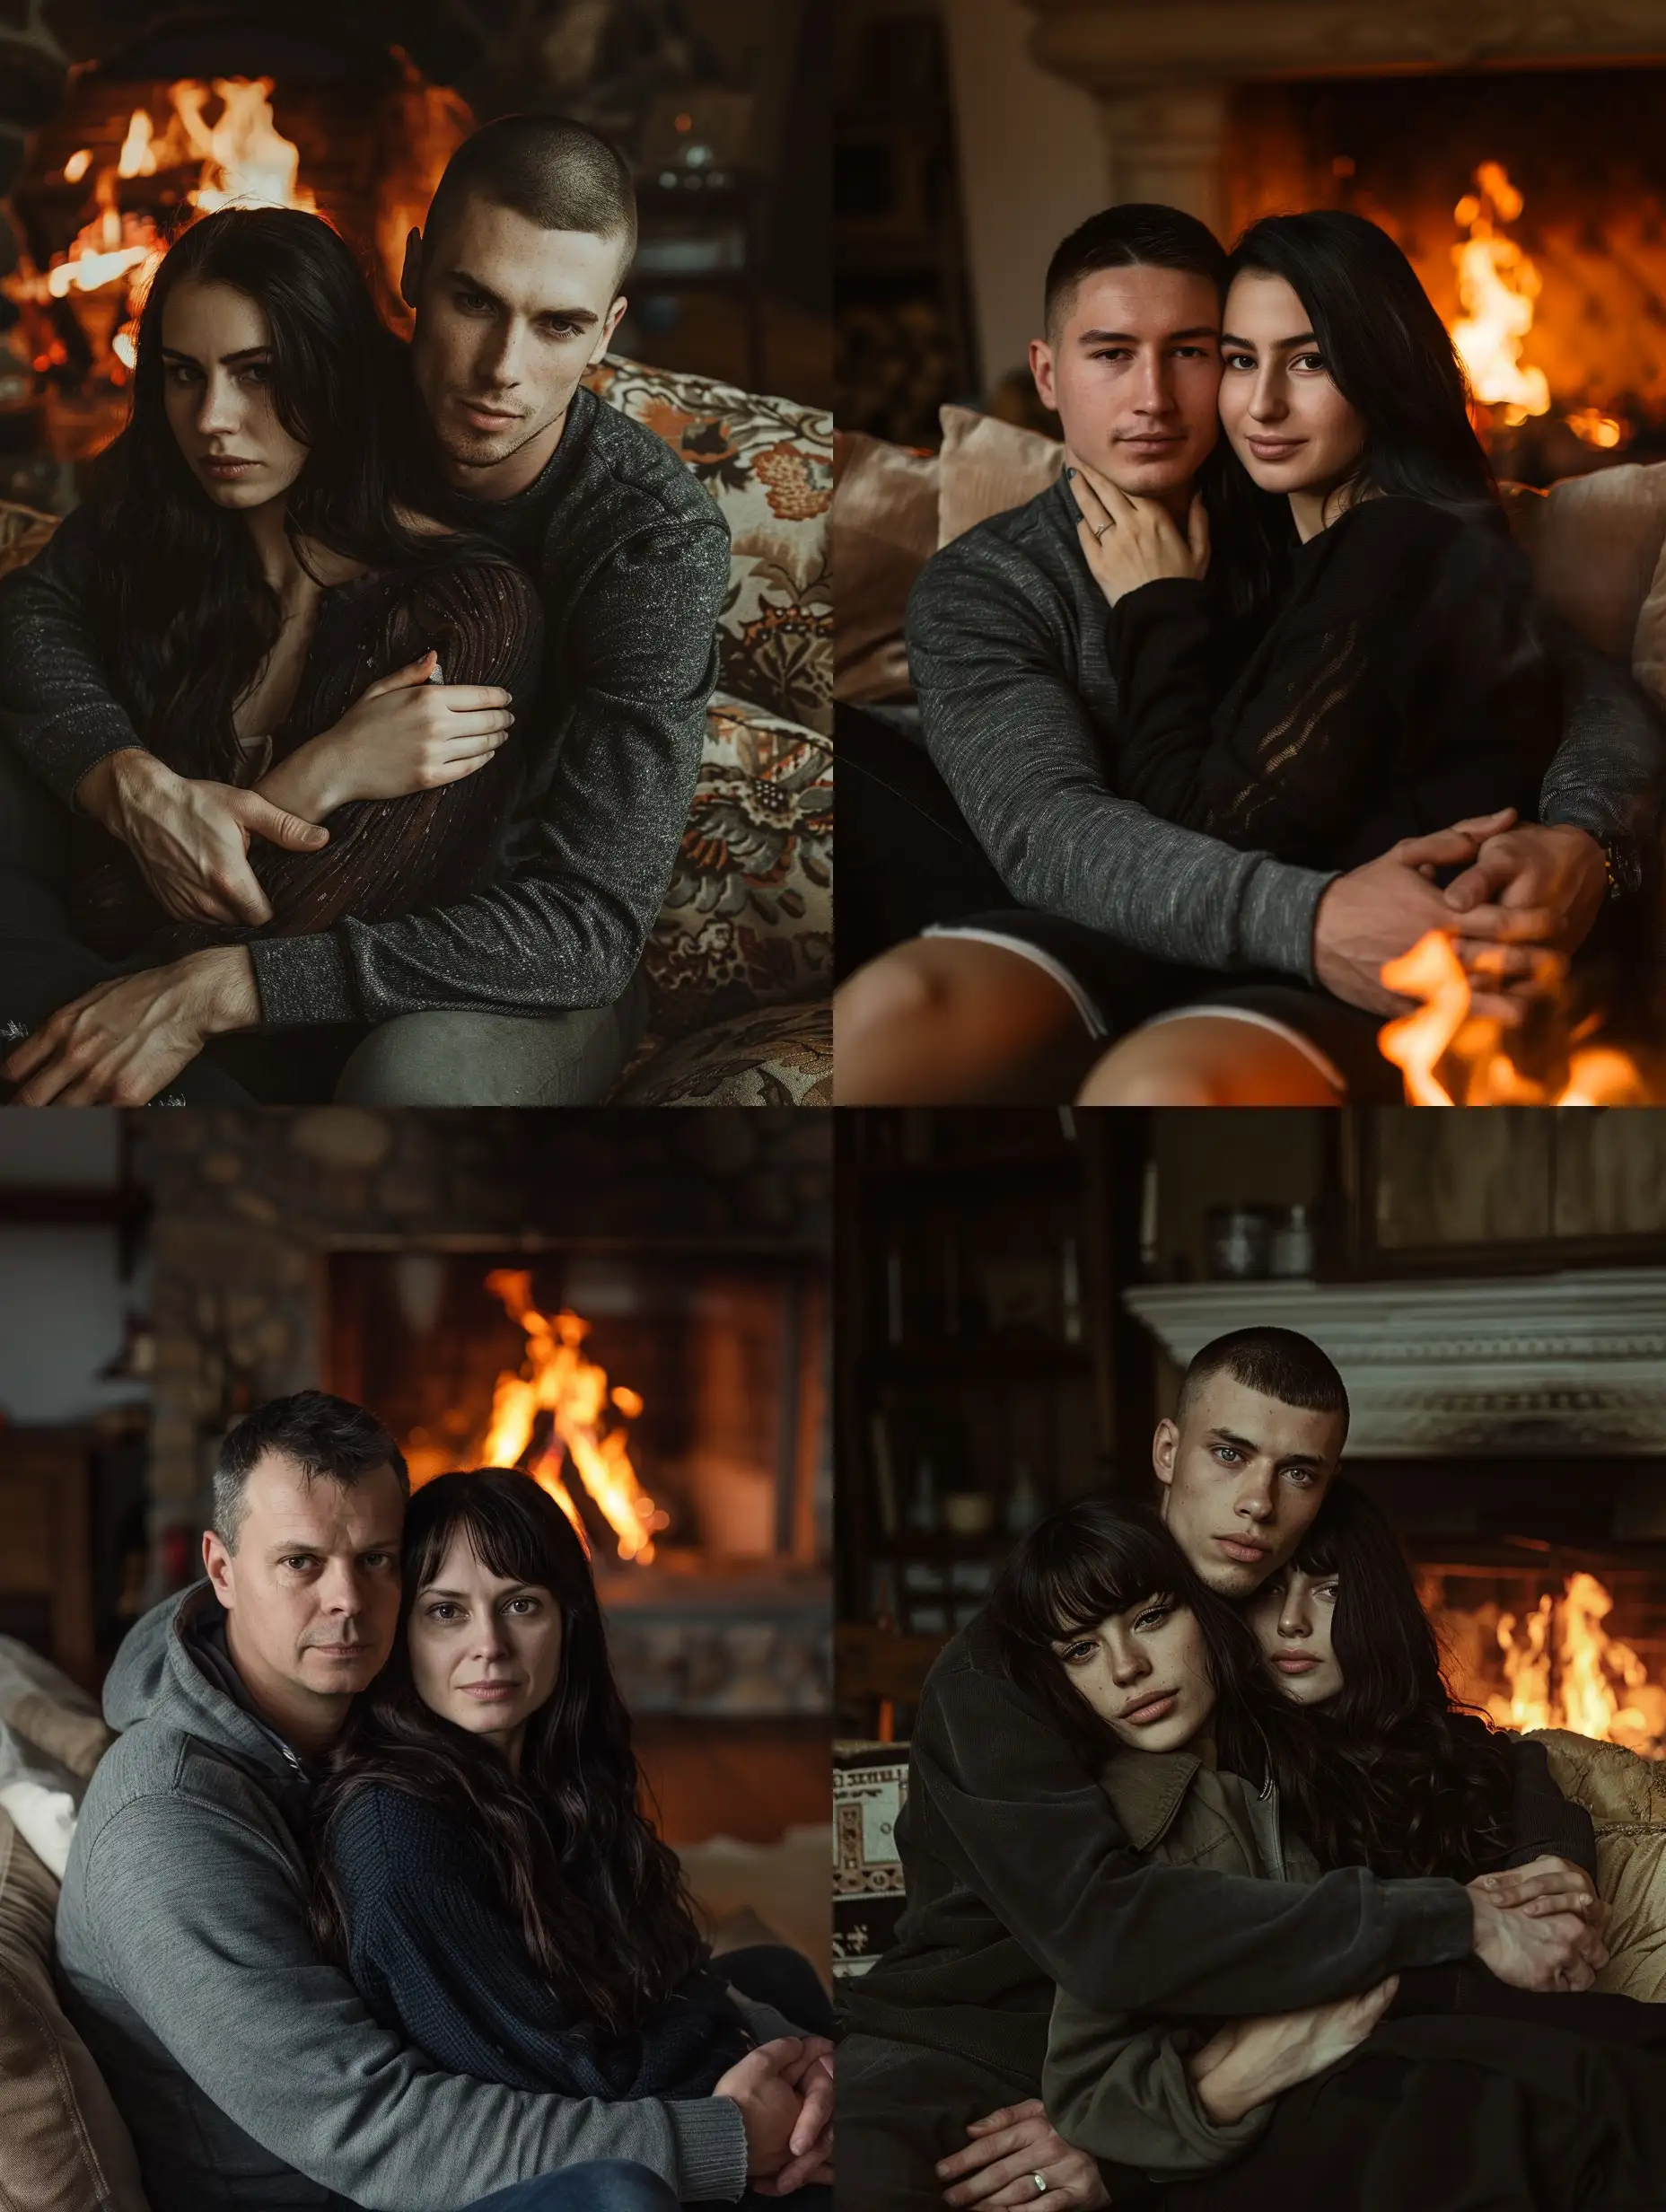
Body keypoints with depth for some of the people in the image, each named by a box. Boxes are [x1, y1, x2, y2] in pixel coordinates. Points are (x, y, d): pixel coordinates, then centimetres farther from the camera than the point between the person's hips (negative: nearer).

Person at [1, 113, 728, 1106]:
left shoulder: (658, 533, -24)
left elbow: (591, 921, -30)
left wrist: (222, 985, -37)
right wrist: (135, 785, -30)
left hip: (522, 974, -4)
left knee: (422, 1068, -40)